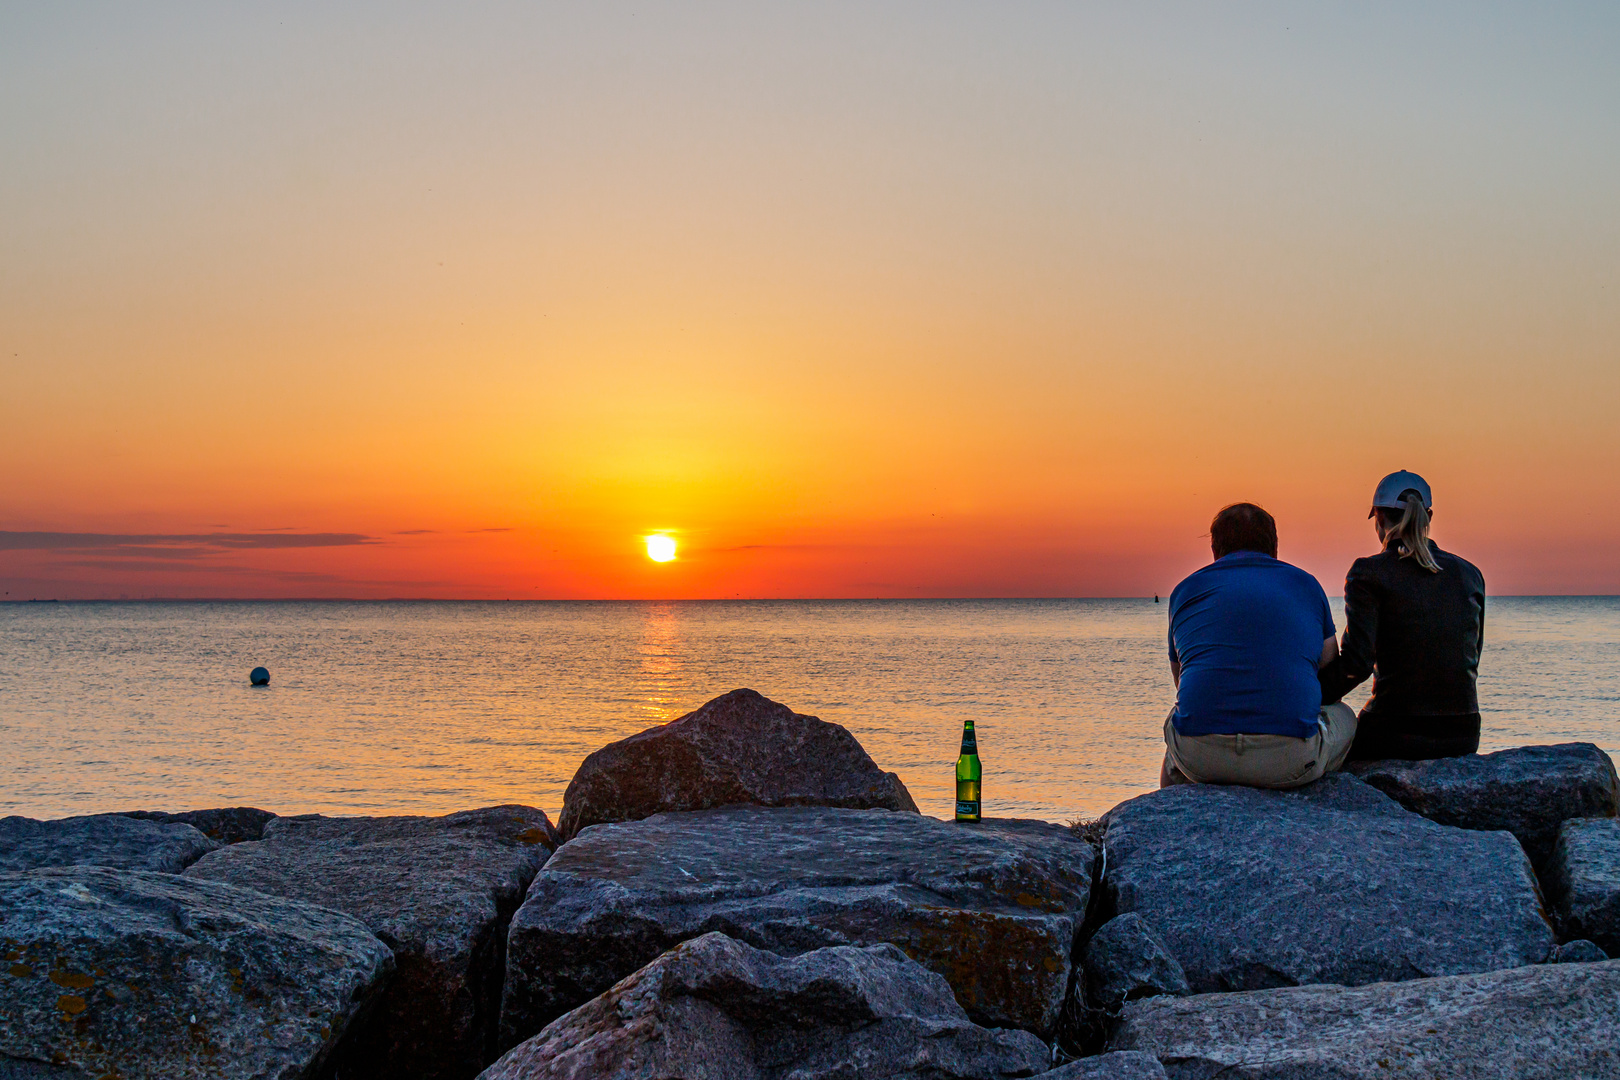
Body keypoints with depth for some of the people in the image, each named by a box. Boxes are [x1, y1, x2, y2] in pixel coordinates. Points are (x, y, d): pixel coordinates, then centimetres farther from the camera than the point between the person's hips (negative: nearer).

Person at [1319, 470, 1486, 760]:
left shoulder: (1368, 574, -8)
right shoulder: (1469, 574, 8)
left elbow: (1356, 663, -18)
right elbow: (1470, 661, 15)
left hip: (1398, 736, -5)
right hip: (1464, 737, 6)